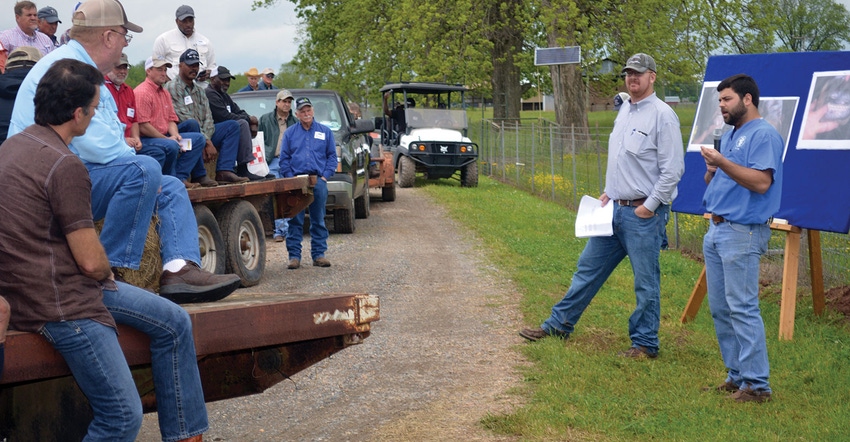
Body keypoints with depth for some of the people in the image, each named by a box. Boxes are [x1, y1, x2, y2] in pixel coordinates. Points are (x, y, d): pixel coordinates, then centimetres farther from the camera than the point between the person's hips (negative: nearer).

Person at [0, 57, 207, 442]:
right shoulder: (63, 165, -22)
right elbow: (91, 262, -19)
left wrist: (100, 271, 10)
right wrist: (107, 272, 5)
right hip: (58, 302, -10)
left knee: (174, 323, 13)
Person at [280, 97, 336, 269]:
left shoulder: (325, 132, 12)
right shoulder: (289, 133, 11)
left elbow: (332, 156, 10)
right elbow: (284, 158, 8)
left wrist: (325, 176, -2)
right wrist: (290, 178, -4)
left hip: (318, 181, 1)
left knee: (318, 220, 5)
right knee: (295, 221, -2)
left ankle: (319, 254, 10)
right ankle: (294, 256, 1)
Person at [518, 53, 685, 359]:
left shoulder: (662, 115, -13)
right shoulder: (624, 110, 14)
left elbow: (673, 169, -16)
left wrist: (650, 206, -16)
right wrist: (608, 192, 14)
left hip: (643, 213, -9)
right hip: (614, 208, 9)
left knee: (646, 281, 1)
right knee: (589, 267, 14)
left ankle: (645, 343, 12)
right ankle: (560, 324, 24)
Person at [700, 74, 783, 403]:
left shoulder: (764, 135, -11)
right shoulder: (729, 136, 18)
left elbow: (762, 182, -23)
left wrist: (722, 162, -21)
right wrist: (711, 170, 0)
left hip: (743, 233, -10)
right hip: (716, 230, 10)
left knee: (742, 308, -10)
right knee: (720, 309, 11)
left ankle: (756, 383, -4)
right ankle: (737, 374, 20)